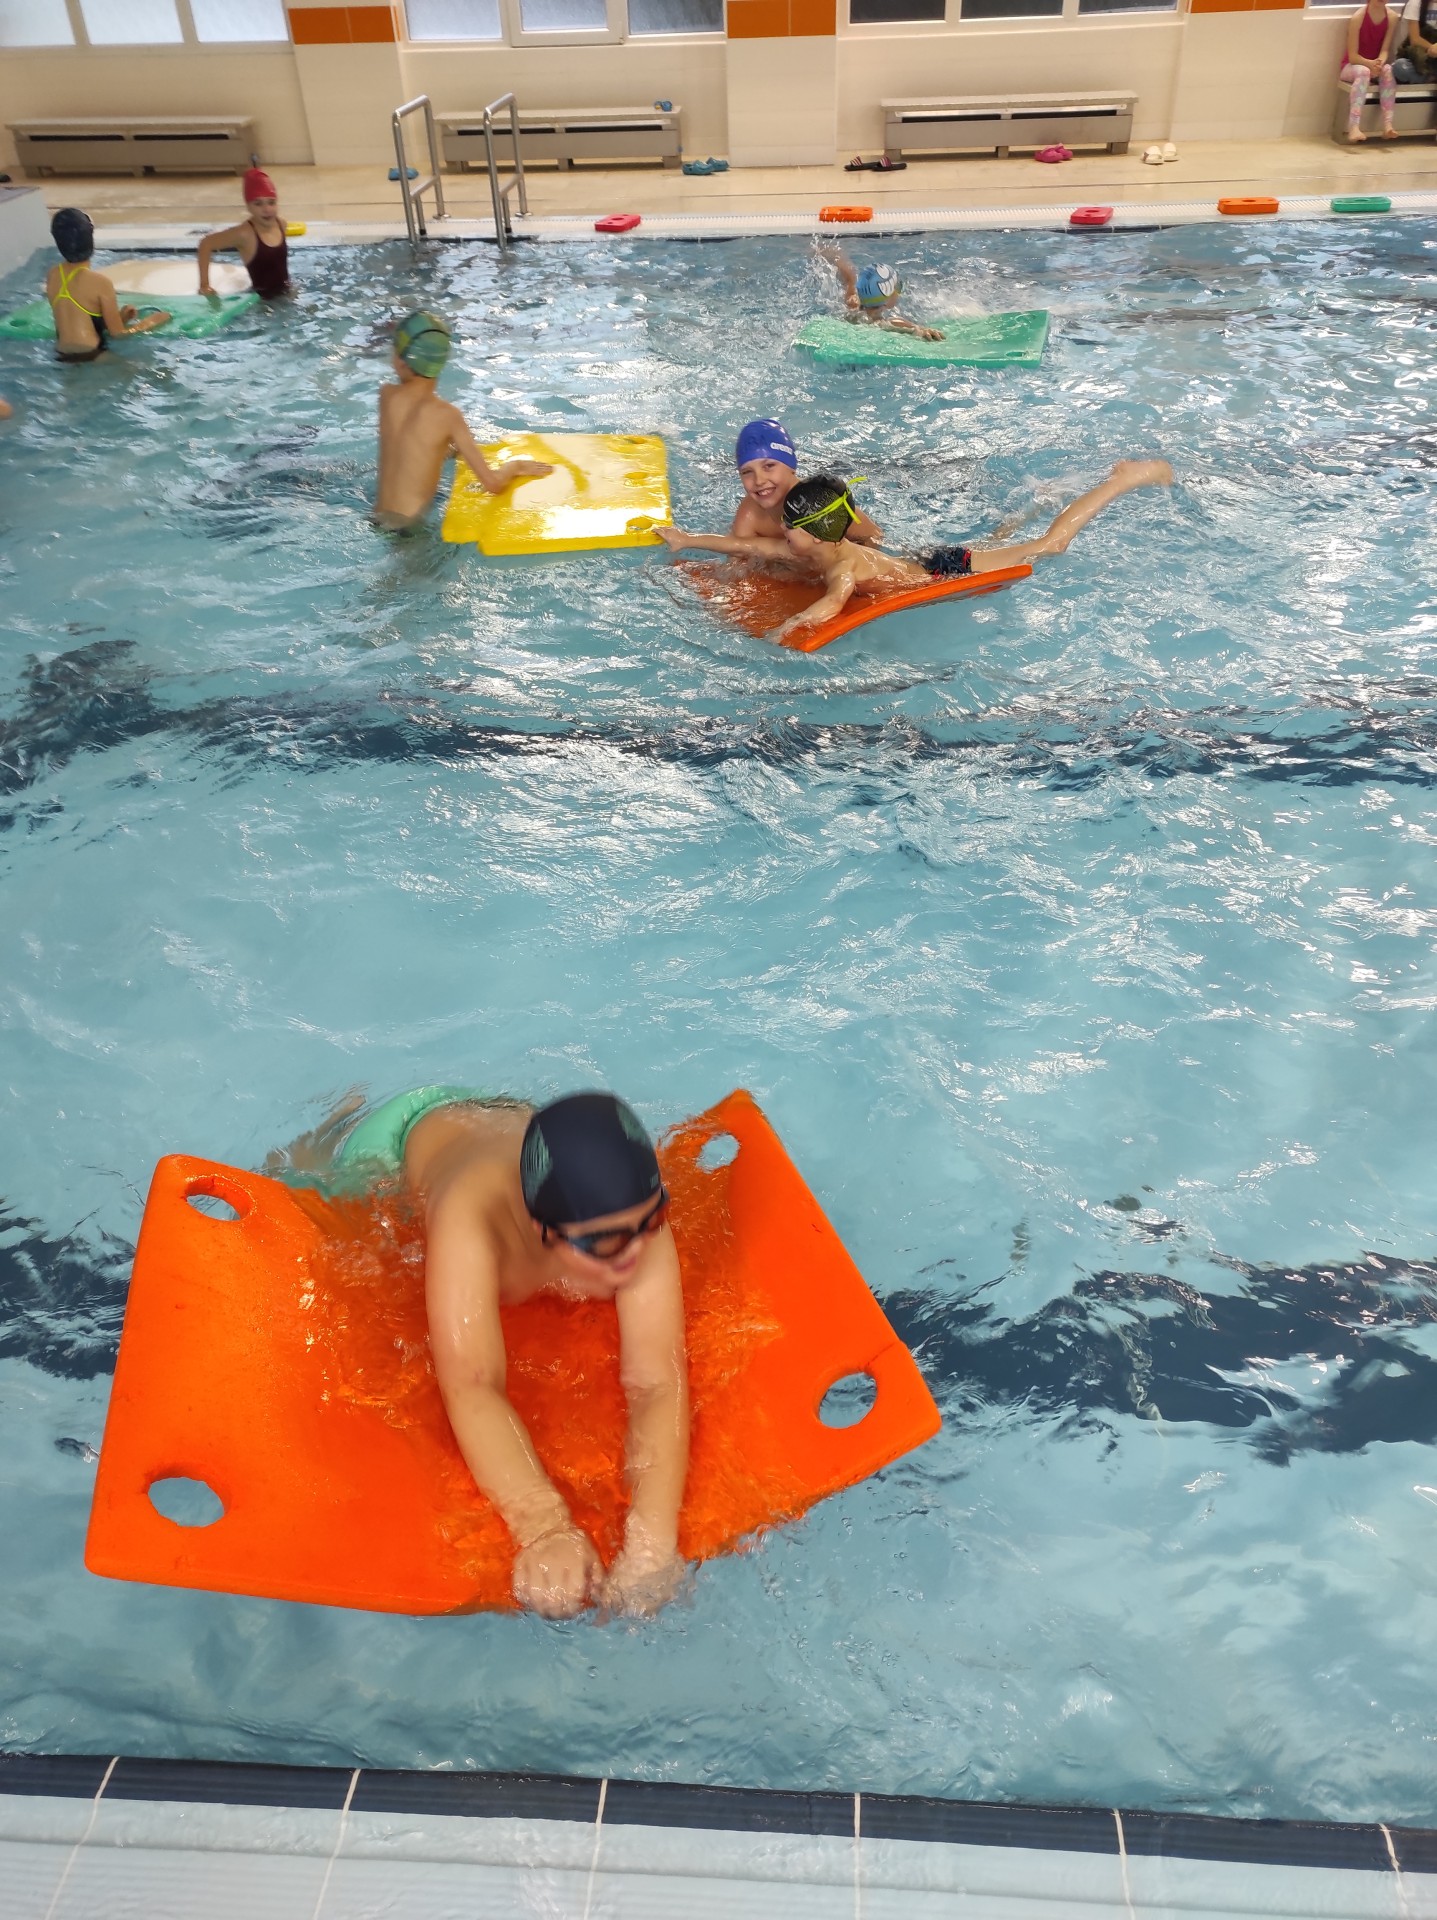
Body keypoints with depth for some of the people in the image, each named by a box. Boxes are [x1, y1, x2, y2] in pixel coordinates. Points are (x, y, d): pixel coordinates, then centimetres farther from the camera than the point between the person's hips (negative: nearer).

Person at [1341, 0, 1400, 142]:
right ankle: (1354, 128, -55)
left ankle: (1387, 125, -43)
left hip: (1375, 65, 3)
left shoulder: (1392, 18, -6)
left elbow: (1385, 50, -7)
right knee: (1363, 71, -37)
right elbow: (1352, 56, -16)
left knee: (1388, 69, -31)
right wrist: (1370, 63, -33)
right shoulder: (1358, 17, -16)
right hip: (1352, 66, -3)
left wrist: (1380, 62, -30)